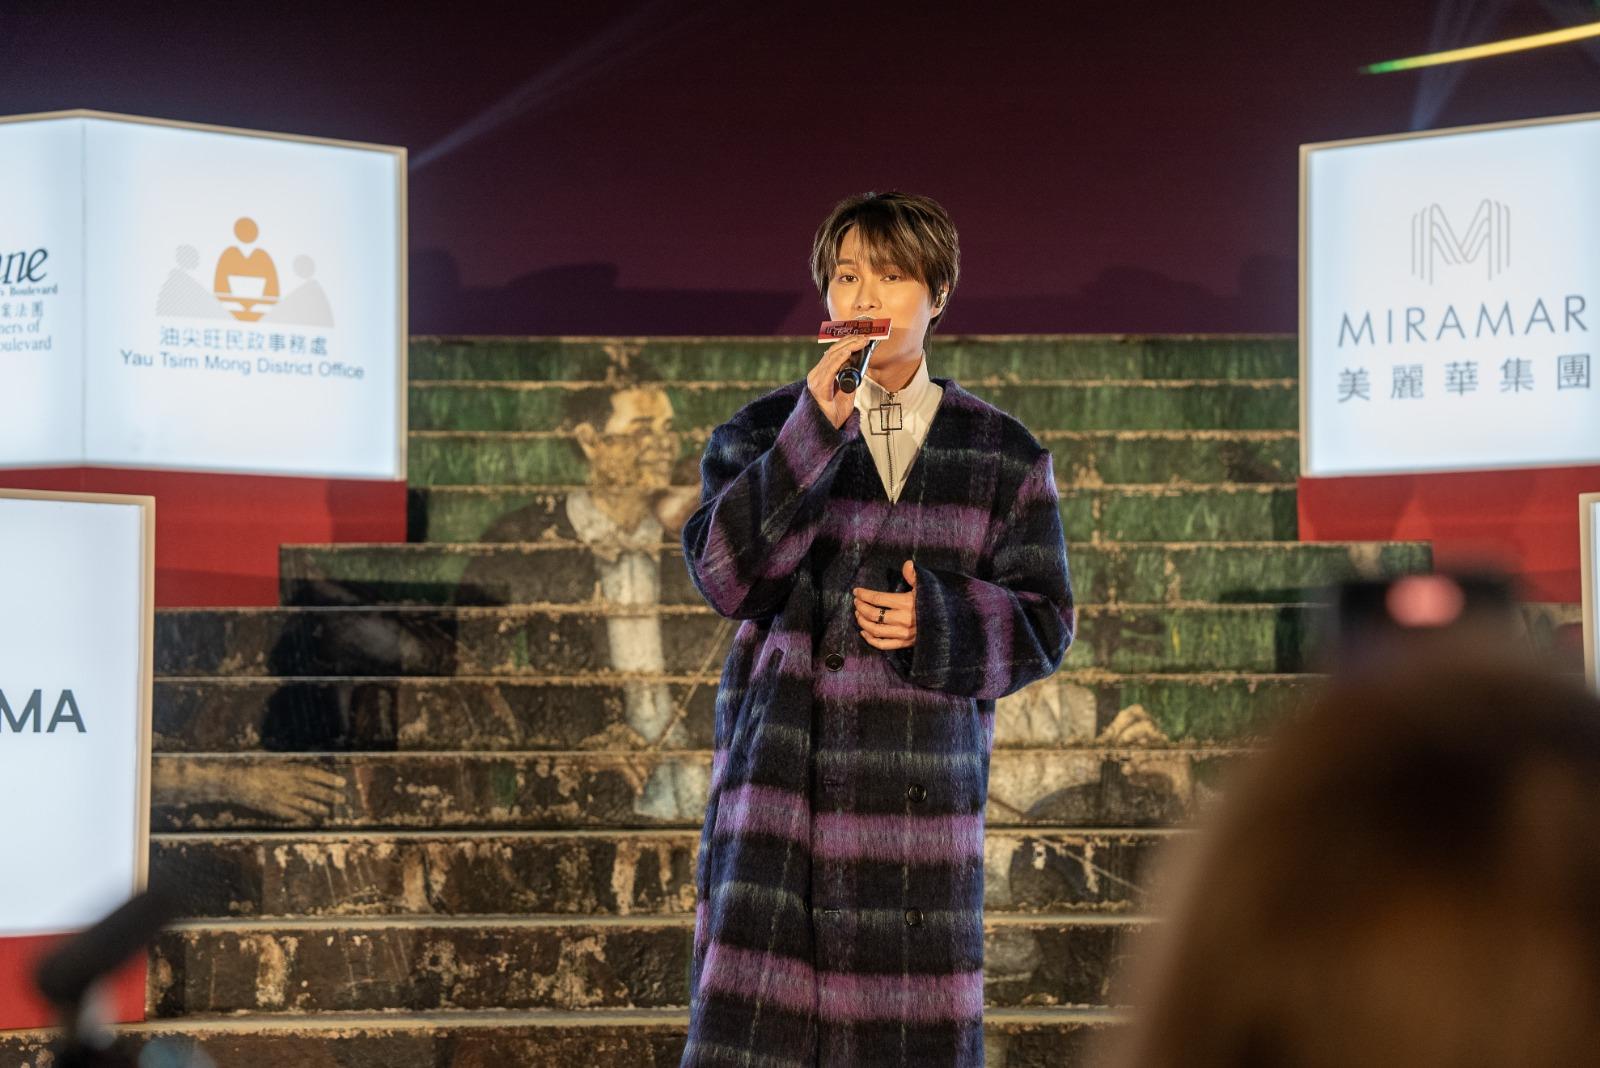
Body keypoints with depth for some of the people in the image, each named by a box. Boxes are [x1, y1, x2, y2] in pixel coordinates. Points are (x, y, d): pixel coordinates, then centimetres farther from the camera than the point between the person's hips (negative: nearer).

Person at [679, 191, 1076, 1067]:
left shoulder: (1003, 456, 9)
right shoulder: (762, 434, 8)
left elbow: (1043, 622, 7)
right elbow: (724, 572, -8)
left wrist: (937, 621, -13)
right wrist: (816, 428, -15)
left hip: (923, 785, 1)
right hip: (783, 773, -1)